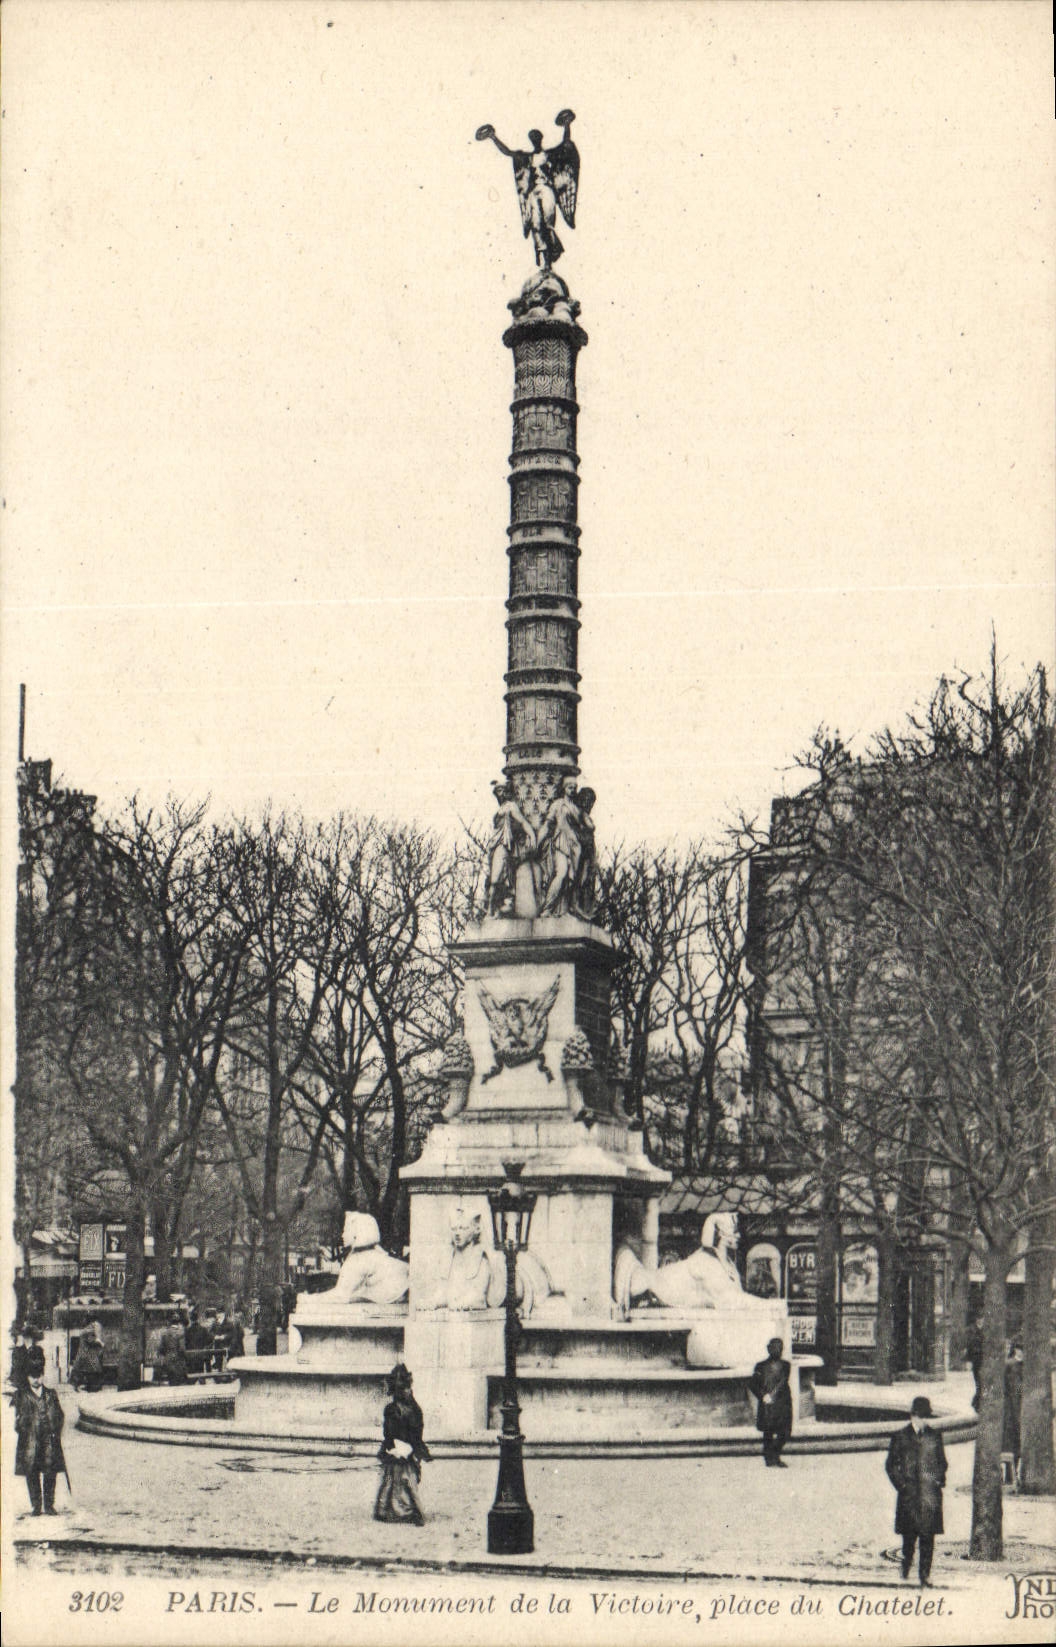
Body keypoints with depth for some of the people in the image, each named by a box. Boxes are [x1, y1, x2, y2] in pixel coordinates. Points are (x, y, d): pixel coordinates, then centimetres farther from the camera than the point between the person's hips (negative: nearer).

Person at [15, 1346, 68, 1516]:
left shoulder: (51, 1395, 11)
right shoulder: (23, 1396, 5)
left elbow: (59, 1416, 9)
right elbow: (19, 1420, 4)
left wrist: (55, 1431, -2)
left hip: (49, 1442, 1)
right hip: (30, 1443, -1)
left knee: (50, 1474, 1)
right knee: (32, 1475, 1)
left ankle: (49, 1505, 10)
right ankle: (36, 1506, 9)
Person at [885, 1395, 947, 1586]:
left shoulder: (934, 1436, 10)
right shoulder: (900, 1437, 5)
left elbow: (942, 1462, 18)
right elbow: (891, 1464, 7)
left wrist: (939, 1480, 5)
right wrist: (900, 1483, -2)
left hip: (930, 1492, 1)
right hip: (908, 1493, -1)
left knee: (928, 1534, -3)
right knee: (909, 1534, 0)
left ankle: (925, 1573, 1)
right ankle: (906, 1564, 23)